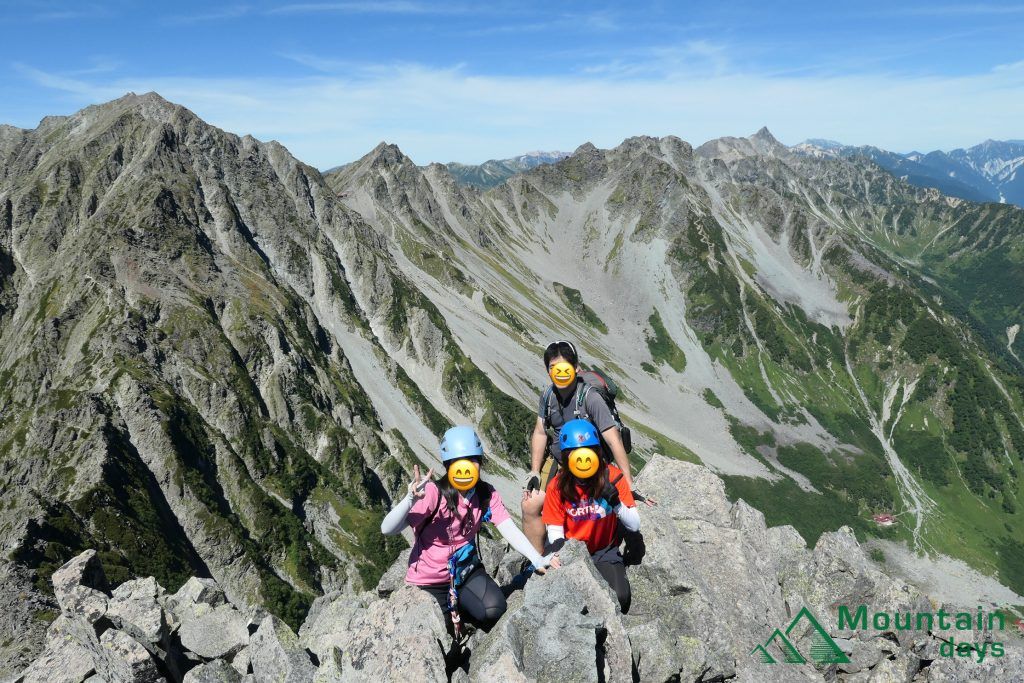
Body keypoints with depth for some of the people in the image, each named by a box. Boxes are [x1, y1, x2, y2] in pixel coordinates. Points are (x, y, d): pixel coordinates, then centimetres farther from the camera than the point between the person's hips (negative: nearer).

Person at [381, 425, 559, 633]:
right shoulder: (434, 494, -27)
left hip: (466, 570, 3)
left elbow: (509, 529, -16)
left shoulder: (486, 493, -10)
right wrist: (411, 499, -50)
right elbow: (387, 529, -32)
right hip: (428, 581, -3)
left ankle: (457, 603, 14)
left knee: (495, 610, -19)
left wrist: (537, 559, -29)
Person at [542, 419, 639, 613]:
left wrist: (616, 503, -30)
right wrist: (559, 545, -27)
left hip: (604, 552, 0)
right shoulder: (557, 486, -9)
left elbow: (635, 526, -12)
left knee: (620, 597, -25)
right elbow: (555, 531, -5)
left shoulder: (613, 477, -12)